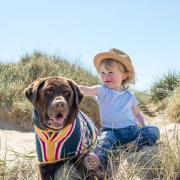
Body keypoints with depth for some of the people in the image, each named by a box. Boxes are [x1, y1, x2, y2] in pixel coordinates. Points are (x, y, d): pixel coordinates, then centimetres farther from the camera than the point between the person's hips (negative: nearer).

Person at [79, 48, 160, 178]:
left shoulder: (129, 95, 12)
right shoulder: (102, 91, 2)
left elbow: (137, 114, 24)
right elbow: (86, 90, -18)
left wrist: (143, 126, 9)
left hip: (131, 130, 4)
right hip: (111, 131, -3)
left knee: (153, 130, -16)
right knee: (104, 140, -36)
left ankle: (132, 146, -37)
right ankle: (100, 164, -62)